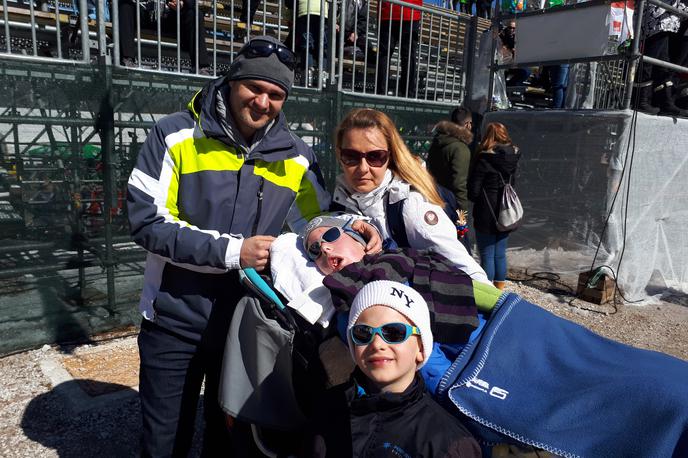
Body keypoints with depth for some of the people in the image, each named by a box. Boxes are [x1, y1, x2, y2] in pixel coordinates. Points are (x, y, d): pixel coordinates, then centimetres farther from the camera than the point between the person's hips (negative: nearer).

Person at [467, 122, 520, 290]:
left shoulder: (485, 158, -15)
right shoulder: (513, 157, 2)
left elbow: (474, 190, -10)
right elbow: (512, 183, 10)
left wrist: (476, 200, 9)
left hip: (487, 215, -6)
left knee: (487, 256, 3)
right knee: (500, 254, 15)